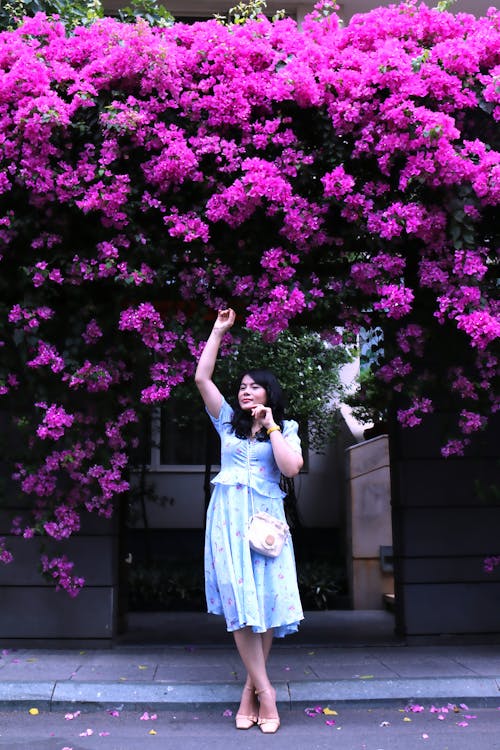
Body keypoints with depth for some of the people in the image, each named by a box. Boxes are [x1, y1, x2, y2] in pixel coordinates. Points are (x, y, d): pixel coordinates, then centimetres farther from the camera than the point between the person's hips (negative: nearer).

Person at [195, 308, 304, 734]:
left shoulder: (285, 429, 11)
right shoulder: (228, 421, 14)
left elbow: (292, 467, -7)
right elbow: (202, 378, 7)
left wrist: (271, 426, -4)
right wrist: (219, 331, 8)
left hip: (265, 517, -1)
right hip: (228, 518, 1)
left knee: (267, 601, -4)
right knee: (240, 603, -7)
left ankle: (252, 687, 8)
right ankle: (265, 691, -3)